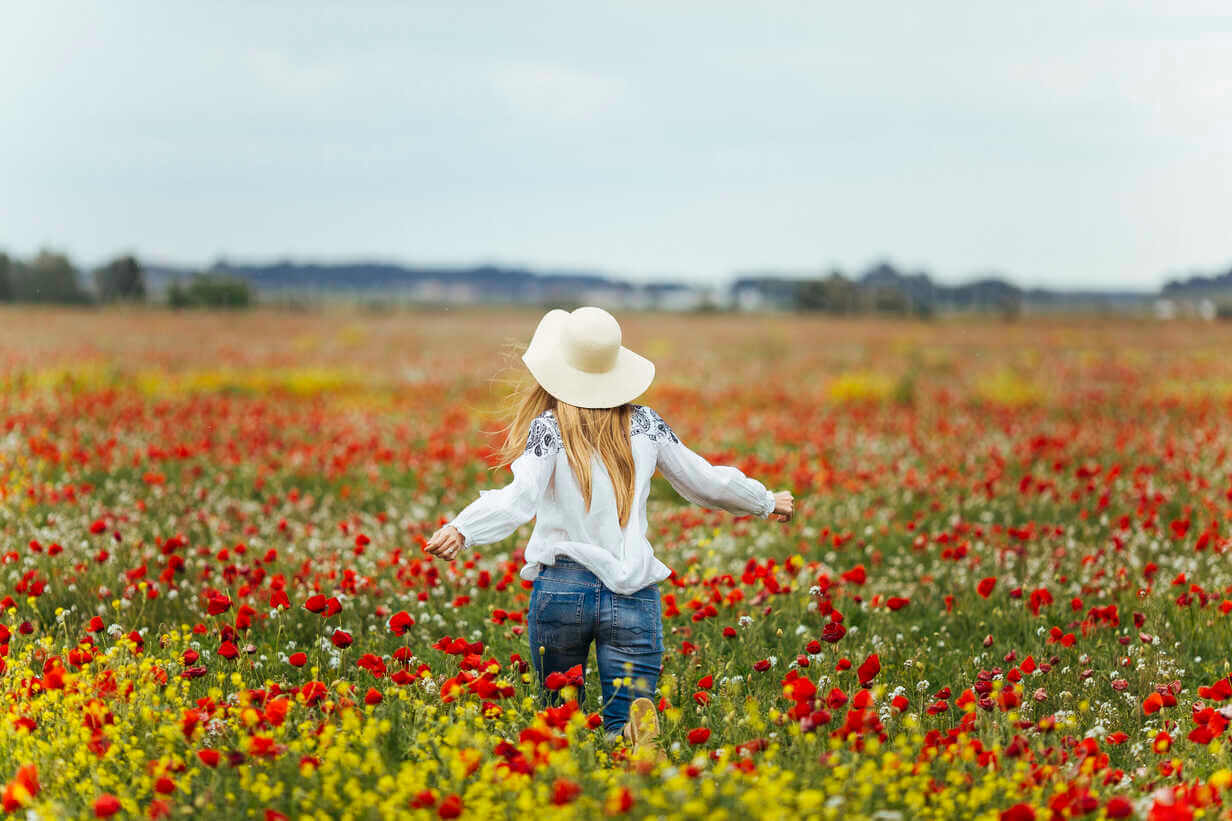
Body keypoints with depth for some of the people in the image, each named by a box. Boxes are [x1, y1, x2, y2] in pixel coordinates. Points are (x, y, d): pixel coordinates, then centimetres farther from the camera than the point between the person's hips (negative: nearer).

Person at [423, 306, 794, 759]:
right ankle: (641, 737, -34)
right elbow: (708, 482, 18)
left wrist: (461, 530, -34)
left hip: (561, 587, -2)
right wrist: (767, 502, 35)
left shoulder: (549, 429, -3)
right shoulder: (644, 424, 8)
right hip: (632, 594, 2)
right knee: (628, 729, 1)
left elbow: (520, 497, -20)